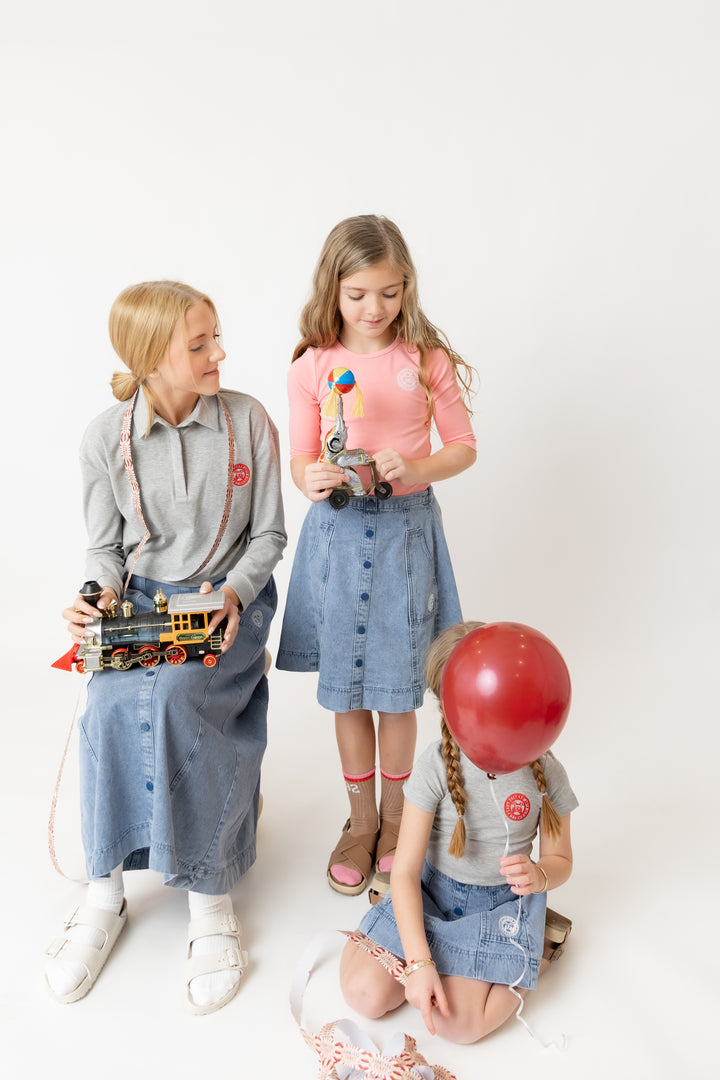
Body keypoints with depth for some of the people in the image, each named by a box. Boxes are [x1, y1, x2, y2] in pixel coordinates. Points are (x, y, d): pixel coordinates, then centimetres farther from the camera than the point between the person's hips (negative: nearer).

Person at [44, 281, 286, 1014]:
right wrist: (99, 599, -15)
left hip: (230, 598, -1)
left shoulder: (249, 420, -5)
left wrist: (233, 592, -16)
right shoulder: (105, 438, -3)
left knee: (169, 695, -30)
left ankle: (208, 896, -13)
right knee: (109, 703, -28)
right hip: (142, 599, 2)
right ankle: (105, 892, -7)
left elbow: (268, 533, 1)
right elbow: (105, 547, 6)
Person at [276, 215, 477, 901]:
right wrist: (311, 480, -22)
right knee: (347, 688, 10)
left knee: (398, 688, 7)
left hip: (406, 528, -1)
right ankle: (360, 820, 31)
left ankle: (395, 819, 31)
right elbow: (300, 460, 1)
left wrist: (414, 469, -17)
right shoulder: (312, 366, 0)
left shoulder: (428, 359, -2)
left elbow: (464, 447, 3)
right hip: (338, 530, 1)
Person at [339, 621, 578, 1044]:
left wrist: (538, 876, -24)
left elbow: (561, 859, 1)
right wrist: (418, 962, -26)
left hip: (503, 901, -1)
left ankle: (539, 946, 6)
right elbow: (405, 871, -17)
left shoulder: (545, 771, -15)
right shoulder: (437, 767, -19)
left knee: (457, 1022, -19)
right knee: (365, 992, -13)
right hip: (433, 891, 1)